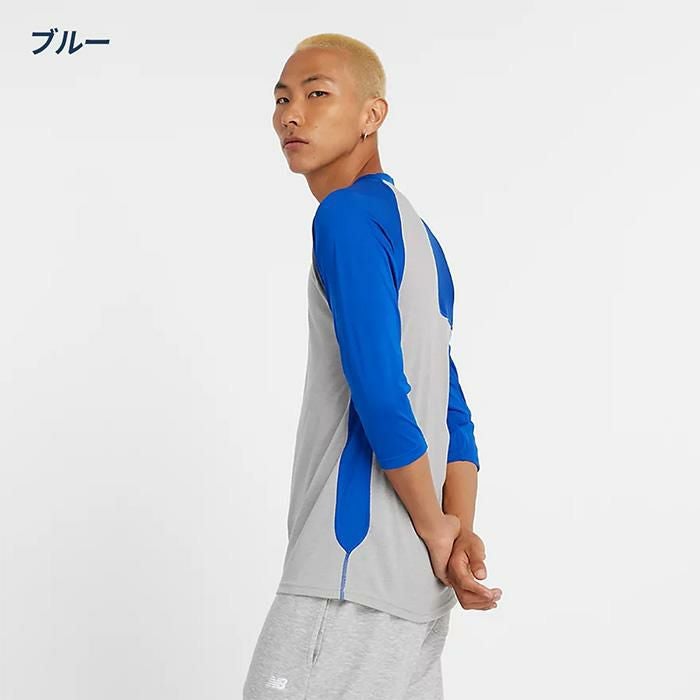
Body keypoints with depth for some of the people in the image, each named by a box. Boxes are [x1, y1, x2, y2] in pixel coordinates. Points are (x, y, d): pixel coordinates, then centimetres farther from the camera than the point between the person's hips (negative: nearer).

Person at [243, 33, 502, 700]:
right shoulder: (413, 230, 20)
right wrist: (459, 529, 4)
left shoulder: (346, 215, -9)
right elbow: (451, 409, 16)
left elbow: (380, 393, -19)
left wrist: (435, 527, -7)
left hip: (354, 577, -9)